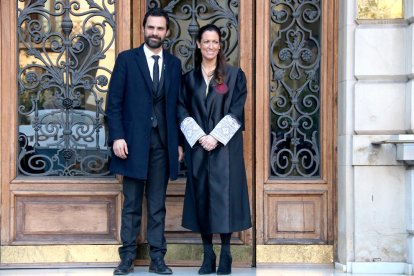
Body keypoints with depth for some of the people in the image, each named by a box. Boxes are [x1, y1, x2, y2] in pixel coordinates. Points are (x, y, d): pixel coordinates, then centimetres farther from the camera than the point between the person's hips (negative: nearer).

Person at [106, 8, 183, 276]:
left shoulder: (174, 64, 10)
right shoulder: (126, 59, 2)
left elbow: (177, 105, 11)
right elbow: (114, 102, -2)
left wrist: (179, 142, 7)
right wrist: (117, 137, -11)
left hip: (163, 143, 2)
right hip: (134, 142, -2)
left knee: (158, 206, 7)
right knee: (132, 205, 5)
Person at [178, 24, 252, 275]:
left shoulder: (234, 75, 3)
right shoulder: (189, 78, 10)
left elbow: (236, 112, -3)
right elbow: (183, 112, 4)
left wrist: (215, 137, -13)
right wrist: (199, 137, -10)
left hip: (225, 146, -2)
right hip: (197, 146, 2)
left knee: (224, 196, -4)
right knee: (202, 197, 2)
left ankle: (226, 255, 5)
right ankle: (208, 254, 10)